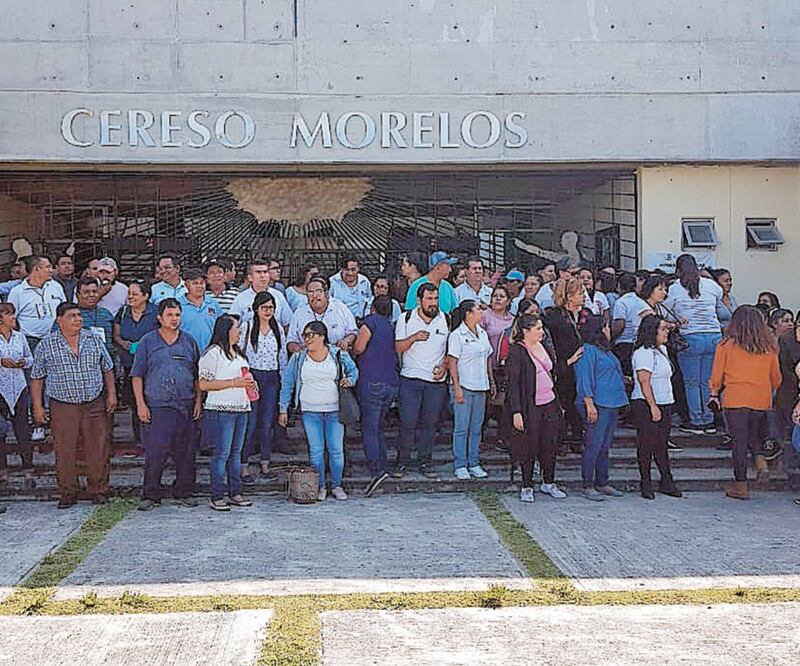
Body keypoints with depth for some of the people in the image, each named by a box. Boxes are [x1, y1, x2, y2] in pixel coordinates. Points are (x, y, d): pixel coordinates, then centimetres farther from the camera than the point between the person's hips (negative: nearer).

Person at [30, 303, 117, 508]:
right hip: (63, 407, -2)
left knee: (98, 450, 2)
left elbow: (107, 369, 15)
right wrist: (37, 407, -1)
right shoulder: (46, 345, -1)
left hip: (95, 405, 2)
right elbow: (36, 378, 4)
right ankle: (68, 493, 14)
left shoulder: (94, 340, 6)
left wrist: (111, 394, 6)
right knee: (64, 452, 1)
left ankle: (98, 490, 15)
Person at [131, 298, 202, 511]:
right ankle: (150, 495, 4)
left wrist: (198, 401, 8)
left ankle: (184, 493, 18)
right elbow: (137, 375, 1)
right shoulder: (147, 342, 2)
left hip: (186, 406, 3)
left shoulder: (189, 342, 11)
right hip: (156, 406, -3)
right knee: (154, 454, -5)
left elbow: (198, 375, 16)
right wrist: (140, 404, -6)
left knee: (185, 453, 7)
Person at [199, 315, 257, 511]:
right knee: (222, 453, -7)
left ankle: (235, 493, 17)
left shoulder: (238, 352, 18)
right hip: (220, 410, -8)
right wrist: (233, 383, -17)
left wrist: (249, 384, 10)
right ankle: (216, 497, -1)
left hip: (241, 409, 8)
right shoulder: (213, 353, -10)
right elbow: (203, 384, -15)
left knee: (236, 453, 11)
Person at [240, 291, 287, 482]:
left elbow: (283, 357, 14)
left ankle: (265, 464, 16)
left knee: (268, 423, 7)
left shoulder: (278, 330, 10)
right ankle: (243, 466, 0)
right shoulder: (247, 327, -3)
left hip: (272, 379, 4)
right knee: (250, 423, -6)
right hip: (252, 377, -4)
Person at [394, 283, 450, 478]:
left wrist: (445, 365, -4)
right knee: (408, 422, -6)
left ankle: (425, 461, 16)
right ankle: (402, 461, 6)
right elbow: (398, 348, -1)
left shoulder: (446, 320, 5)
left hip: (436, 381, 2)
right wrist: (414, 338, -17)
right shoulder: (406, 319, 2)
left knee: (429, 423, 6)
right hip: (411, 379, -1)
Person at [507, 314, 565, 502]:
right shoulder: (517, 352, -11)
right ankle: (527, 487, 14)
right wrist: (516, 412, -18)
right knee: (530, 447, 2)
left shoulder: (544, 347, 10)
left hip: (549, 404, 7)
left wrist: (558, 403, 17)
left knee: (550, 446, 11)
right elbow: (513, 384, -13)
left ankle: (549, 483, 25)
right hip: (530, 407, -6)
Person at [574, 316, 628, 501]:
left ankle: (602, 483, 20)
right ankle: (588, 486, -2)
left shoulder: (605, 350, 19)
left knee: (606, 446, 13)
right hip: (598, 405, -10)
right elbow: (584, 379, -17)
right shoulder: (587, 351, -11)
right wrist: (590, 404, -21)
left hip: (612, 405, 10)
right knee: (594, 445, -7)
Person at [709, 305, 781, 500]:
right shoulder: (769, 346, 5)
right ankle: (760, 460, -4)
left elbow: (717, 374, 1)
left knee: (740, 440, 2)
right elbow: (776, 379, 13)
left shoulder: (726, 345, -4)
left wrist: (714, 394, 13)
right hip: (762, 401, 3)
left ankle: (741, 485, 6)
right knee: (753, 435, 23)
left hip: (735, 399, -3)